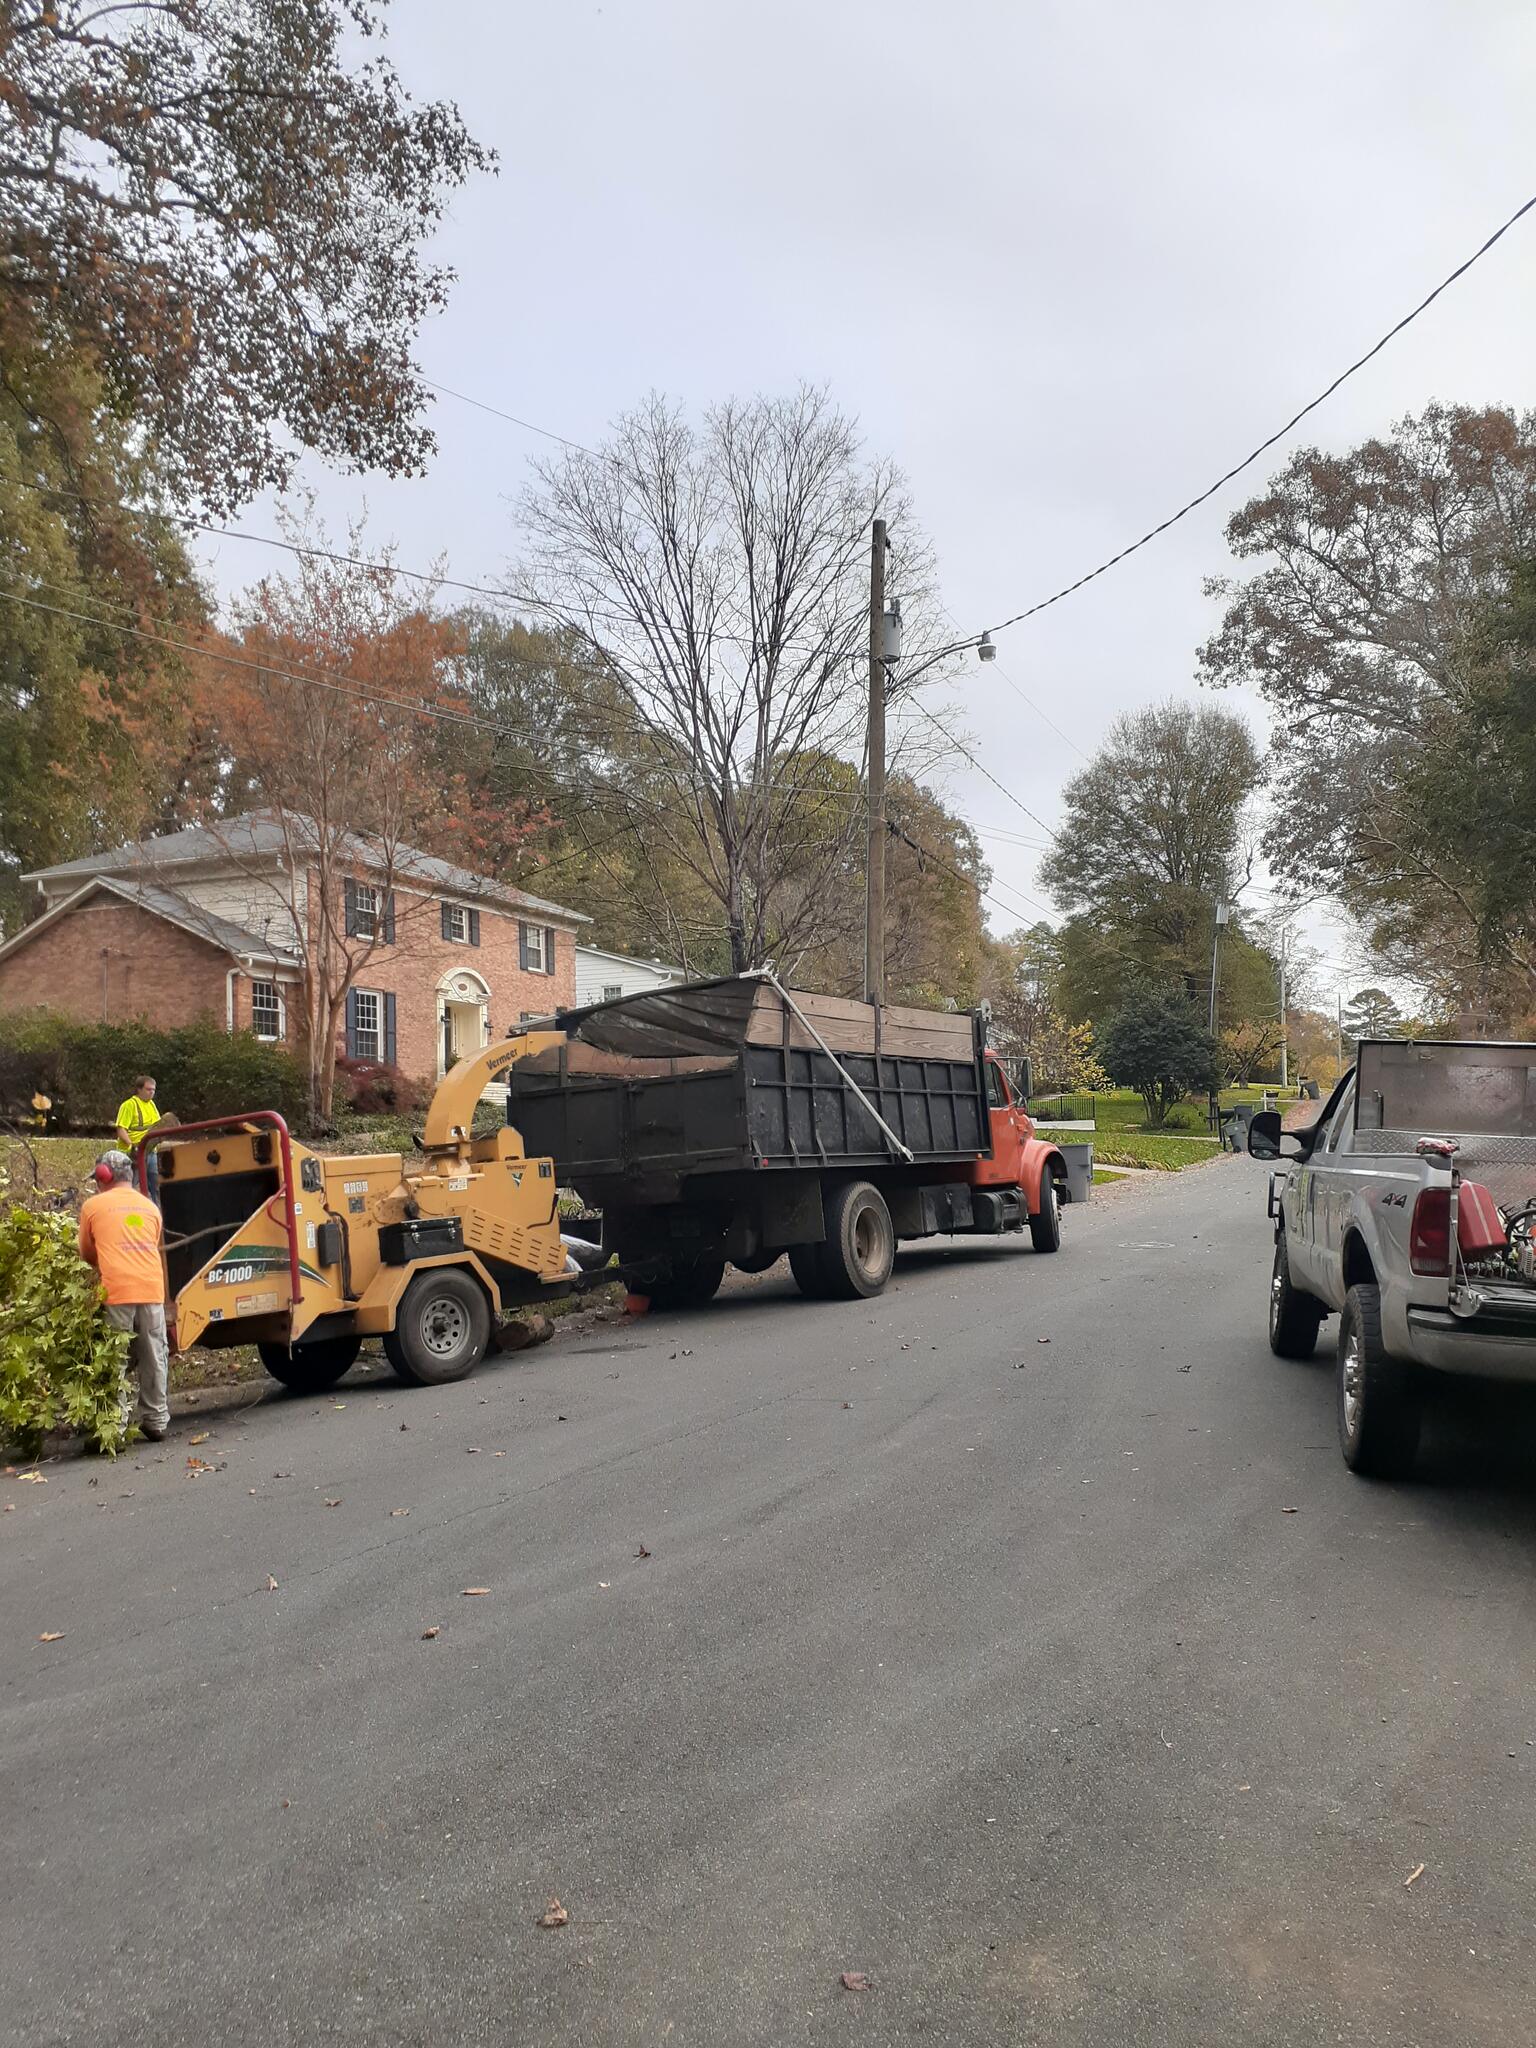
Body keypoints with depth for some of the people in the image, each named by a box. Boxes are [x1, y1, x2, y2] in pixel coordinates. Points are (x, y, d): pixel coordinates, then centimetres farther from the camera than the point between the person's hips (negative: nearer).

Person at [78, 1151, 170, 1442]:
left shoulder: (93, 1206, 7)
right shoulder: (151, 1208, 17)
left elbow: (86, 1253, 18)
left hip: (116, 1291, -3)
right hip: (152, 1288, 3)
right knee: (154, 1358, 9)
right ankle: (156, 1421, 13)